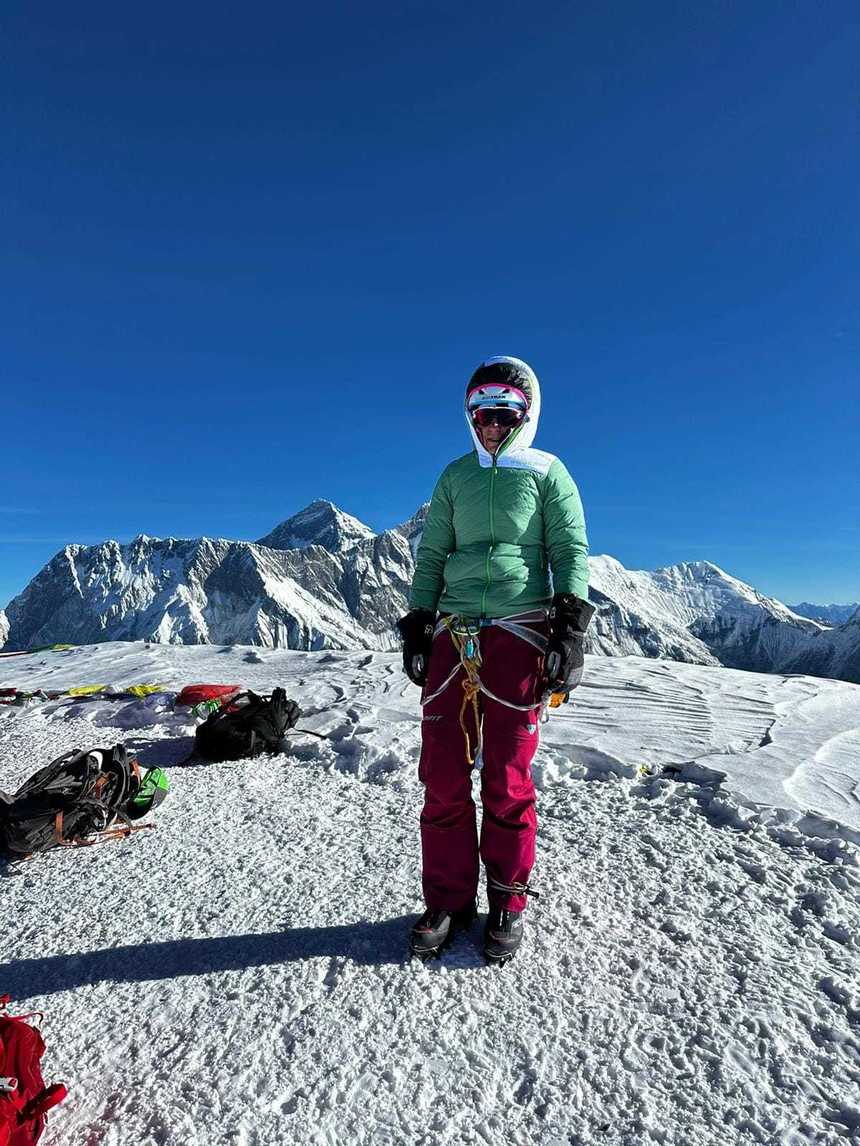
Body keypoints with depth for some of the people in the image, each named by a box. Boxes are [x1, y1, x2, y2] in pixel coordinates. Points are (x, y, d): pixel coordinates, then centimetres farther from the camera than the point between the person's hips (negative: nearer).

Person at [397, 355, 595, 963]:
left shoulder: (547, 472, 10)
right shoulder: (455, 476, 18)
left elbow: (571, 551, 4)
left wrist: (571, 628, -7)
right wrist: (416, 627, 12)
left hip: (518, 634, -3)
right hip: (452, 636, 3)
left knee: (507, 780, 4)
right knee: (443, 778, 4)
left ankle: (508, 901, 24)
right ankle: (447, 900, 22)